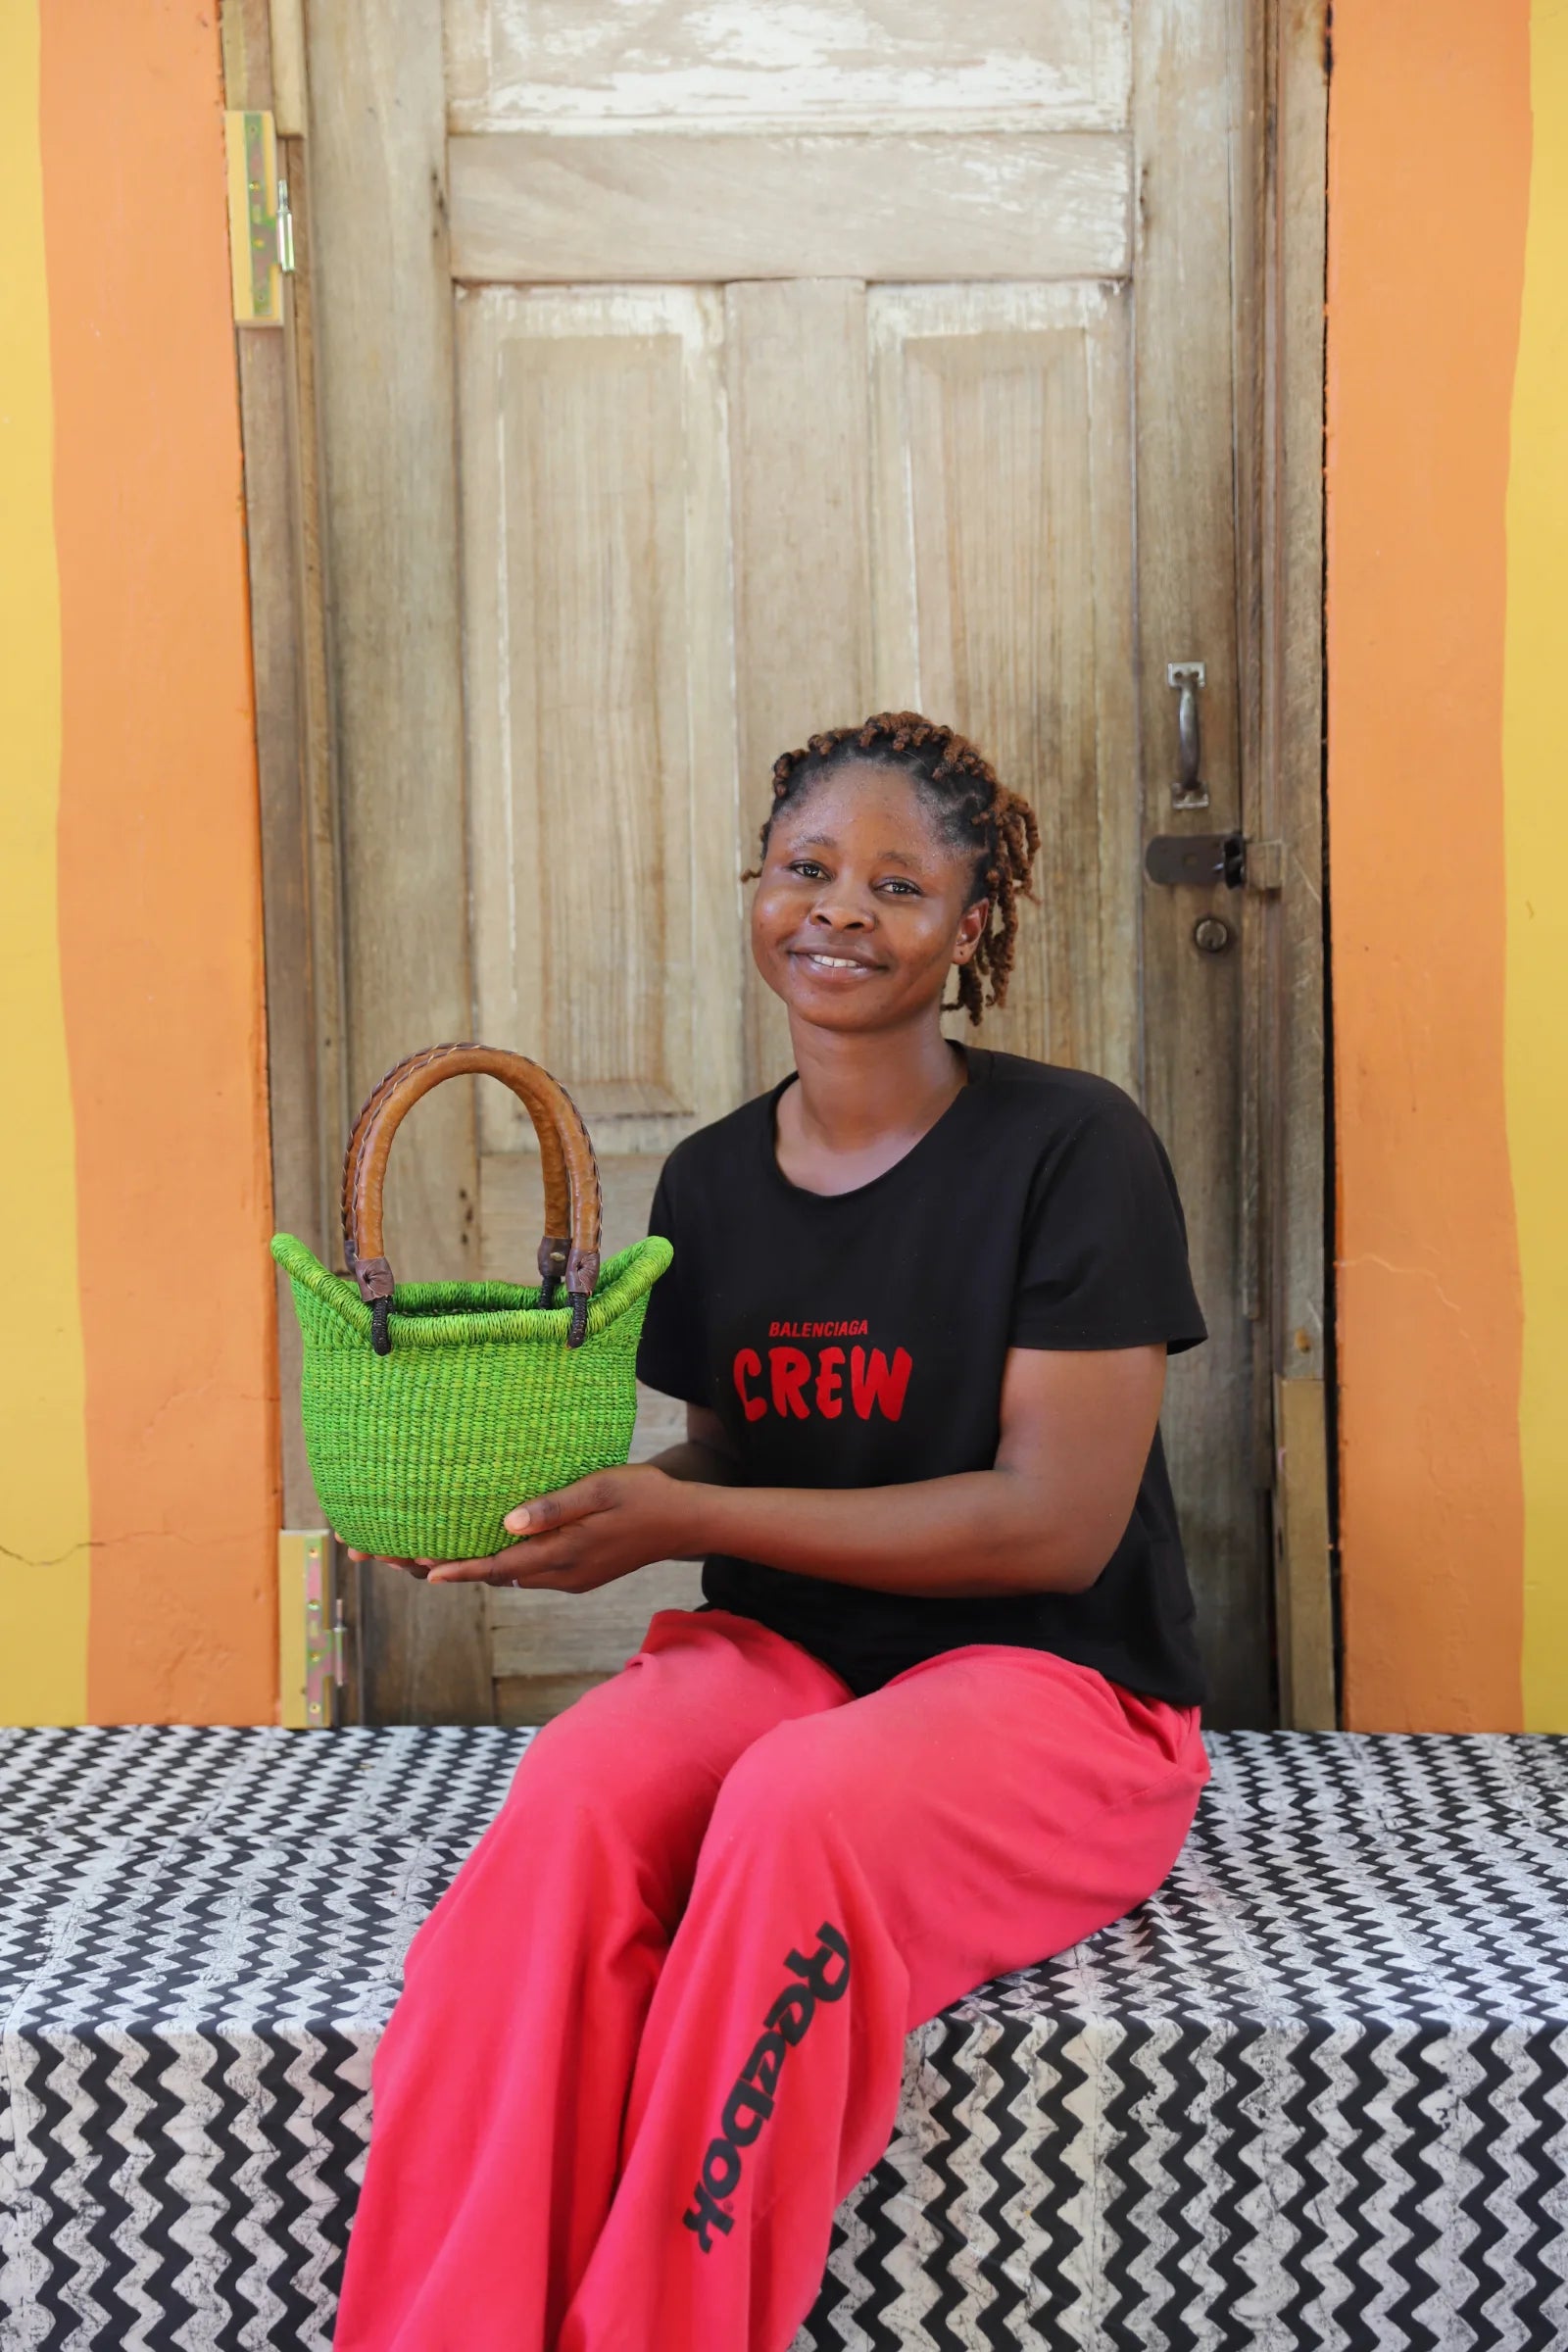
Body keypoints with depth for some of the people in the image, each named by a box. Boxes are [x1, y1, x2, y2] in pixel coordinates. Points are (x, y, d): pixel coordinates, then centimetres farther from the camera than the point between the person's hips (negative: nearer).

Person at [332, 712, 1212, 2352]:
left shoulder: (1072, 1151, -8)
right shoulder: (710, 1182, 9)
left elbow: (1057, 1521, -13)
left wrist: (682, 1522, -16)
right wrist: (558, 1502, -5)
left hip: (1054, 1684, -4)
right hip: (779, 1654, 4)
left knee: (803, 1802, -37)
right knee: (579, 1785, -30)